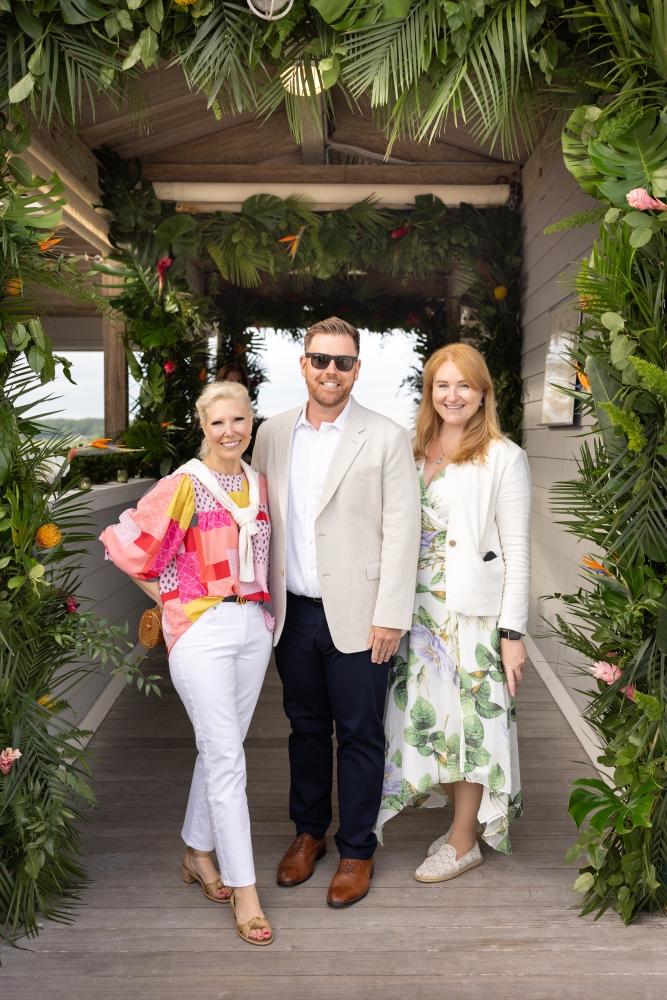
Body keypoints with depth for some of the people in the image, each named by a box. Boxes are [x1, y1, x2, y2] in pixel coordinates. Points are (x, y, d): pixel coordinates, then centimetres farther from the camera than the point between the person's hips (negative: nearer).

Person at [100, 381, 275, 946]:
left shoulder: (259, 484, 9)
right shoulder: (185, 484, -9)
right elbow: (128, 545, -8)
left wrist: (260, 602, 11)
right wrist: (170, 597, -2)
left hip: (253, 625, 6)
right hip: (201, 629, -6)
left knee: (221, 748, 15)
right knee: (226, 757, -4)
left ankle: (199, 854, 33)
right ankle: (243, 890, 5)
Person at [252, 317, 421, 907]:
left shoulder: (387, 438, -5)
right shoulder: (273, 434, 7)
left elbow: (401, 530, -8)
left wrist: (390, 616, -12)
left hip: (356, 615, -4)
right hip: (293, 613, 4)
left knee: (359, 736, 7)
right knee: (306, 727, 18)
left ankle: (357, 851, 24)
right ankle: (309, 833, 36)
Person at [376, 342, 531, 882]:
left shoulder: (504, 457, -6)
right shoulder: (414, 451, 9)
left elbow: (518, 552, -8)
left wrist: (513, 632, -12)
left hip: (473, 612, -5)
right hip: (419, 608, 5)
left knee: (469, 719, 4)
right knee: (427, 713, 10)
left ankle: (465, 841, 21)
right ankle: (463, 819, 30)